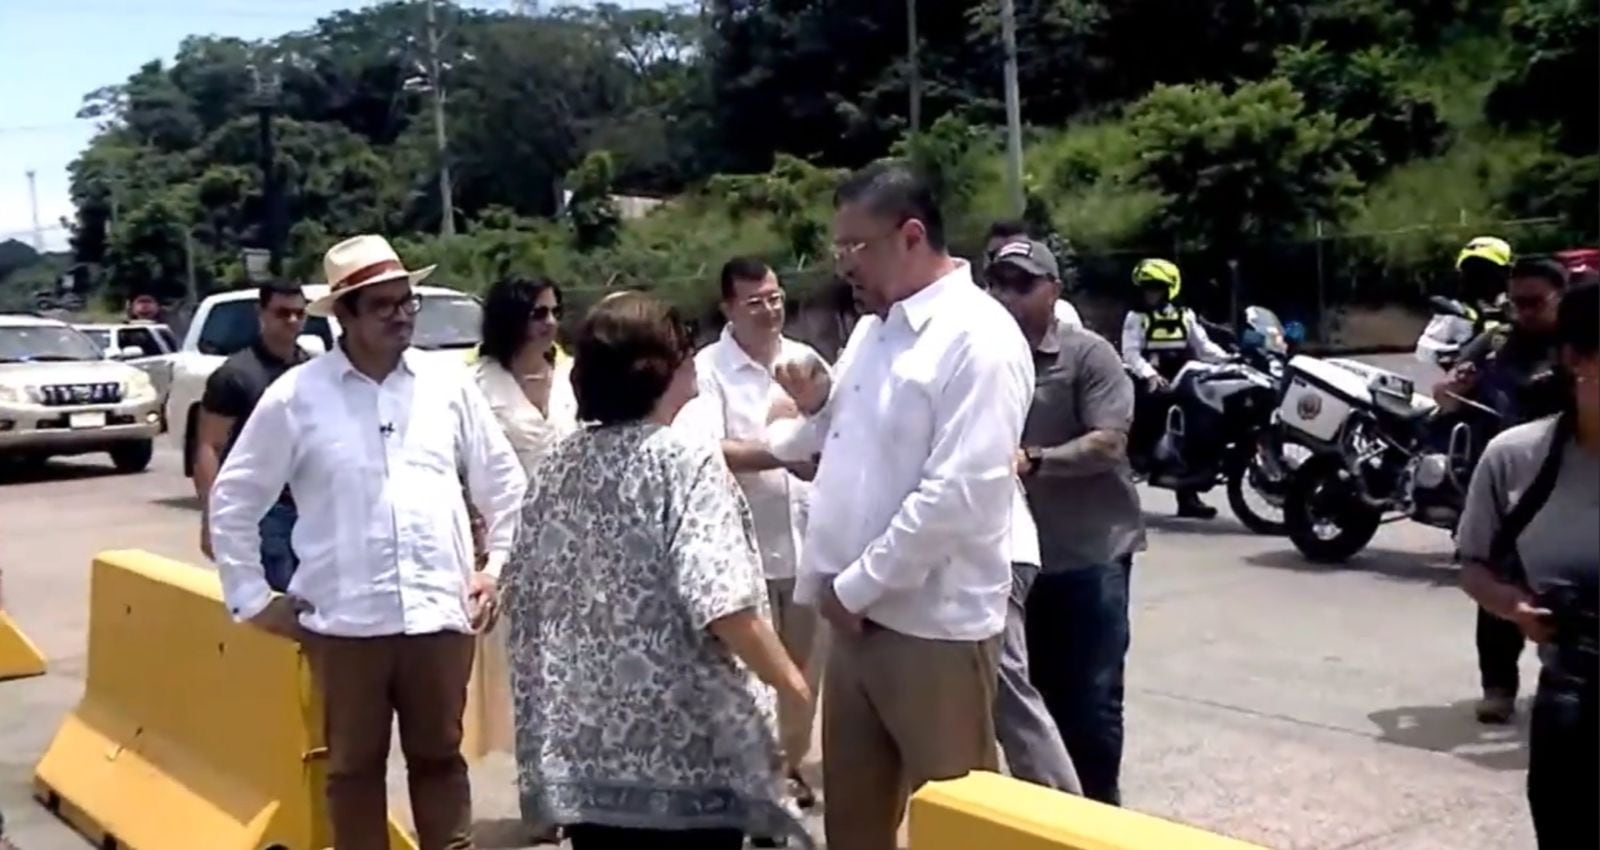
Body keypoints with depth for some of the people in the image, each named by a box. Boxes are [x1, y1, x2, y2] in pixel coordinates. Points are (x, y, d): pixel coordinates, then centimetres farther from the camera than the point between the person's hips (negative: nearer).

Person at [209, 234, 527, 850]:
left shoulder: (448, 384, 3)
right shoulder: (296, 396, -3)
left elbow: (504, 482, 14)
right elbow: (233, 499, 5)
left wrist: (500, 567, 10)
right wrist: (252, 597, 4)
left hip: (439, 613, 2)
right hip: (344, 620, -1)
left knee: (439, 758, 14)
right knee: (355, 767, 11)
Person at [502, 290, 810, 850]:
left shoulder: (556, 466, 5)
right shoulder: (685, 461, -14)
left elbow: (523, 592, 11)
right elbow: (723, 605, -23)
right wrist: (787, 678, -9)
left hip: (587, 739, 6)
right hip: (682, 742, -6)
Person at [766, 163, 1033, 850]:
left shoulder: (978, 338, -16)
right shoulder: (872, 329, 12)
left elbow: (960, 493, -23)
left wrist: (856, 586, -16)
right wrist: (817, 408, 1)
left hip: (934, 623, -8)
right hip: (858, 614, 8)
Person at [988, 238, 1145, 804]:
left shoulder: (1087, 354, -6)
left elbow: (1109, 442, -15)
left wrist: (1034, 460, -26)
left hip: (1090, 553, -4)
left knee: (1092, 699, 2)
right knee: (1040, 694, 15)